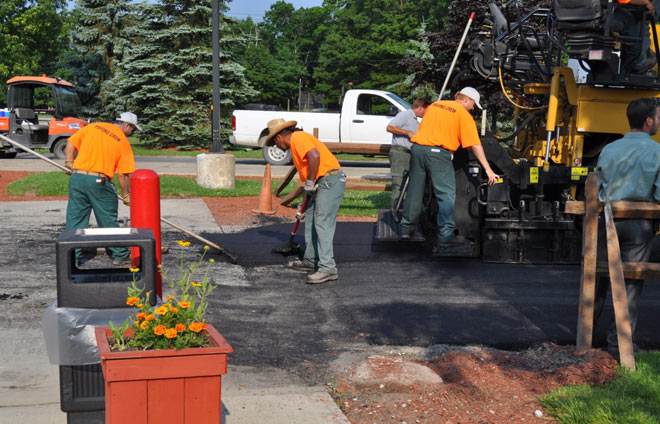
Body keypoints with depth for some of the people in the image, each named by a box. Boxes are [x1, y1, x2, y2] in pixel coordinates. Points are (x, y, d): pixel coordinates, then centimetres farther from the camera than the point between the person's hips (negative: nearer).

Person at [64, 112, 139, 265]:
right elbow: (122, 174, 0)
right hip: (99, 182, -3)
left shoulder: (93, 127, 12)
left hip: (77, 177, 3)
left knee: (75, 218, 11)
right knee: (109, 220, 9)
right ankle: (120, 255, 19)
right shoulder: (123, 142, 2)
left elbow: (71, 143, 10)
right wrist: (125, 195, 9)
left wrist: (69, 164, 17)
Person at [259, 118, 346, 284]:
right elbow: (304, 165, 29)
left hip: (330, 180, -11)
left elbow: (314, 155, -26)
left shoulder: (297, 137, -8)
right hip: (323, 183, 11)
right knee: (311, 220, 17)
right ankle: (311, 261, 27)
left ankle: (328, 268, -18)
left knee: (322, 223, -15)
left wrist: (310, 183, -18)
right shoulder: (297, 140, 24)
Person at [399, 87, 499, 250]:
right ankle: (445, 235, -4)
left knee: (415, 190, 16)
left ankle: (407, 227, 25)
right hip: (438, 152, -6)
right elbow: (475, 145, -4)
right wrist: (488, 169, -3)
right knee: (446, 194, 0)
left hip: (417, 147, 6)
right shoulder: (463, 115, 1)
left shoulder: (434, 105, 19)